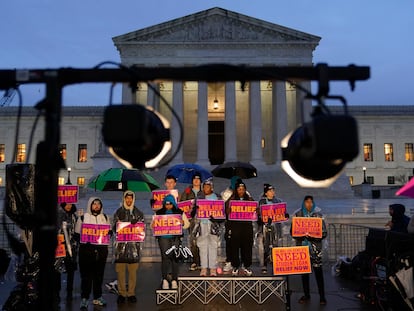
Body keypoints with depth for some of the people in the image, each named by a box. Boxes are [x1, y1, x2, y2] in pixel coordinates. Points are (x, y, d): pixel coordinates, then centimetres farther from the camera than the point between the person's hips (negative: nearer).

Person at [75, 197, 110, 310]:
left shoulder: (105, 217, 13)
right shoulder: (83, 218, 4)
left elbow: (109, 232, 18)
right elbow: (77, 234, 4)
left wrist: (107, 234, -4)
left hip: (101, 249, 3)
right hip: (86, 249, -3)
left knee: (99, 274, 8)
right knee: (86, 275, -3)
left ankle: (97, 297, 19)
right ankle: (84, 298, 4)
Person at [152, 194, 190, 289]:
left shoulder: (179, 212, 7)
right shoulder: (159, 213, 9)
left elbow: (187, 224, 8)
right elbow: (152, 225, 13)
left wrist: (183, 223, -14)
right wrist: (153, 225, -11)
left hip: (175, 238, 0)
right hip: (163, 238, 0)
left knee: (175, 258, 0)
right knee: (165, 258, -7)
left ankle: (174, 280, 9)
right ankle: (164, 280, 4)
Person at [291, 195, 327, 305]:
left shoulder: (318, 213, 0)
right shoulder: (298, 214, 3)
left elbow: (324, 232, -1)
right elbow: (292, 230, 4)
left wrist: (314, 237, -17)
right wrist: (301, 236, -14)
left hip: (315, 247, -1)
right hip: (302, 246, 2)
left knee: (318, 271, -2)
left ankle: (322, 296, 9)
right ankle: (306, 295, 20)